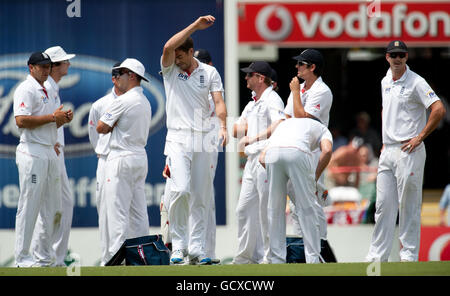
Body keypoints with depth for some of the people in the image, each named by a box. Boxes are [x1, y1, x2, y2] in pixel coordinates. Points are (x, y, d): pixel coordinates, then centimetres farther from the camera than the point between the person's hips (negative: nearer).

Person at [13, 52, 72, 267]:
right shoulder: (25, 90, -8)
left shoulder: (47, 92, 21)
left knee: (53, 209, 9)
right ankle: (22, 257, -4)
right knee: (29, 206, -8)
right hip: (32, 154, -9)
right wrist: (52, 117, -17)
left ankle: (45, 255, 15)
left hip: (50, 152, 9)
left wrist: (64, 119, 6)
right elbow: (21, 120, -20)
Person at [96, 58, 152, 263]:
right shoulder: (145, 102, 15)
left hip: (121, 159, -9)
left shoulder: (122, 101, -13)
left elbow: (101, 128, -10)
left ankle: (116, 256, -13)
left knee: (117, 210, -9)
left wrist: (111, 125, 6)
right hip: (141, 156, 9)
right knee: (138, 211, 9)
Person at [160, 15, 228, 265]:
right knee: (180, 190, -18)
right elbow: (168, 47, -16)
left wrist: (222, 126, -21)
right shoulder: (170, 69, 4)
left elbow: (218, 101, -3)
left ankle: (196, 248, 6)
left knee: (200, 196, 2)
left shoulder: (209, 73, 7)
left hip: (203, 139, 2)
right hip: (178, 138, -2)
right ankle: (178, 245, -10)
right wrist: (196, 25, -17)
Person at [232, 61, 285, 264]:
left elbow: (279, 125, -26)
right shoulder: (252, 104, 22)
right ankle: (246, 256, 15)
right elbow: (237, 132, 22)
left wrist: (253, 138, -26)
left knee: (267, 210, -8)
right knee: (244, 209, 9)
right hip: (252, 161, 10)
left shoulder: (272, 100, -8)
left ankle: (271, 256, -4)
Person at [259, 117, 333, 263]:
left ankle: (277, 260, 13)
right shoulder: (322, 128, 33)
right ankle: (313, 259, 5)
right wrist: (315, 178, 15)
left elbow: (262, 157, 31)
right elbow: (327, 150, 8)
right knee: (307, 208, 6)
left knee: (275, 209, 13)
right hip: (297, 152, -3)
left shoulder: (284, 123, 43)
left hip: (272, 153, 3)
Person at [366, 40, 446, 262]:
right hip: (388, 152, 7)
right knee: (383, 204, 6)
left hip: (409, 151, -7)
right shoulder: (385, 82, 14)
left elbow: (439, 110, -17)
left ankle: (409, 255, 1)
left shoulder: (415, 82, -9)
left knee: (408, 206, -3)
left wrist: (420, 137, -15)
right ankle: (377, 256, 9)